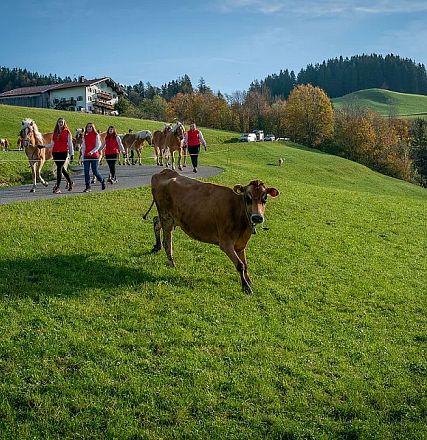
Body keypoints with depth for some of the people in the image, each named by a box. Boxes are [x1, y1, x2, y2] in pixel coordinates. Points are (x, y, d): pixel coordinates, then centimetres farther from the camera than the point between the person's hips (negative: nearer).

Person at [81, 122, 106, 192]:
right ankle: (87, 187, 0)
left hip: (94, 156, -4)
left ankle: (102, 180, 25)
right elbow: (83, 147, 15)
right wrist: (83, 157, 10)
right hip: (86, 156, 4)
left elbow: (98, 146, -6)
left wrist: (92, 151, -22)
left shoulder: (96, 135, 0)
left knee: (95, 171, -3)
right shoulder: (85, 137, 13)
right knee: (86, 171, -4)